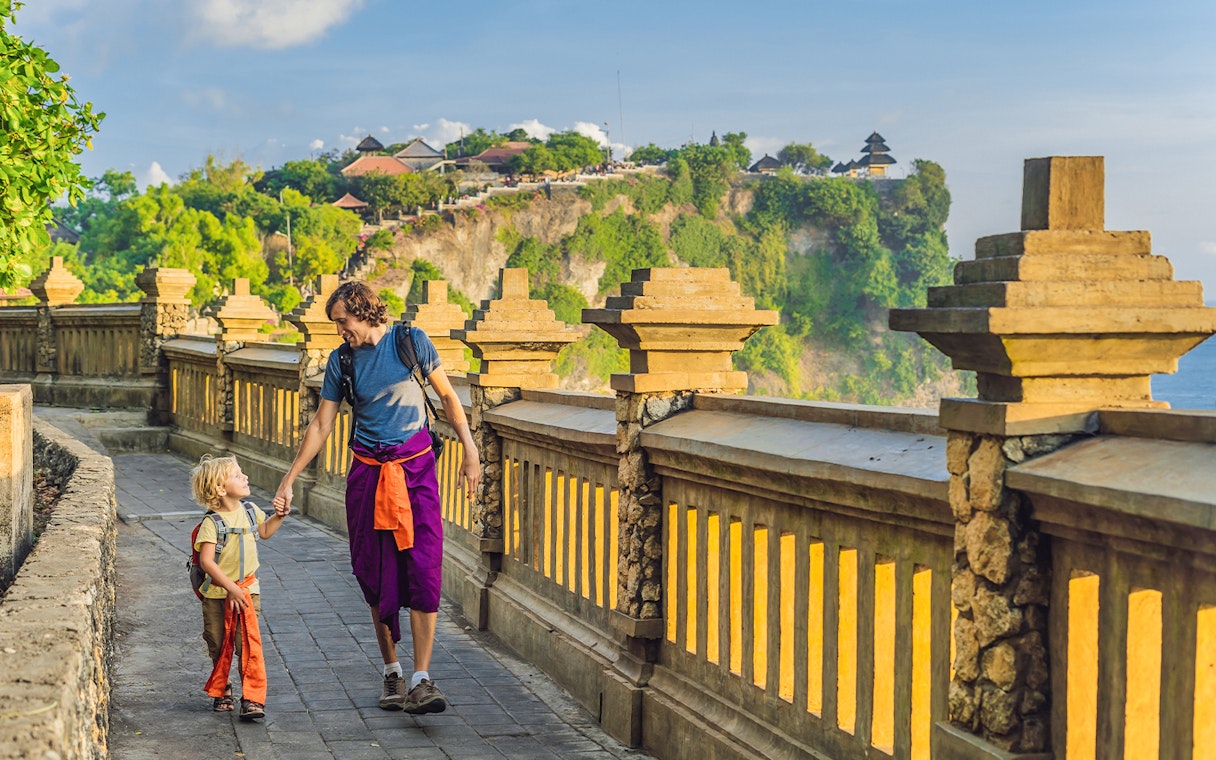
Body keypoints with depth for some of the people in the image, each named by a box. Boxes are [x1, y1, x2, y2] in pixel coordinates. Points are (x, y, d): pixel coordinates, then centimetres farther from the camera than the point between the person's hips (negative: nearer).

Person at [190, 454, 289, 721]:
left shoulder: (250, 511, 3)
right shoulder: (211, 523, -16)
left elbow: (264, 531, 25)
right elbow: (206, 561, -20)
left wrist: (278, 516, 7)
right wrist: (230, 587, -23)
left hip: (246, 590, 3)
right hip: (217, 594, -3)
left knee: (248, 644, -8)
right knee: (218, 646, 11)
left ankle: (253, 698, -7)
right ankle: (221, 691, 33)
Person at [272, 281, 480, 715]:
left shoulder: (410, 341, -3)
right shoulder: (341, 361, 3)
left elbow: (447, 396, 5)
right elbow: (321, 425, 6)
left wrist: (470, 451, -2)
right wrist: (289, 480, 2)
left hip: (415, 468, -2)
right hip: (367, 474, 2)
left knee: (423, 570, -12)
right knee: (376, 577, 4)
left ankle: (421, 680, -14)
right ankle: (391, 672, 18)